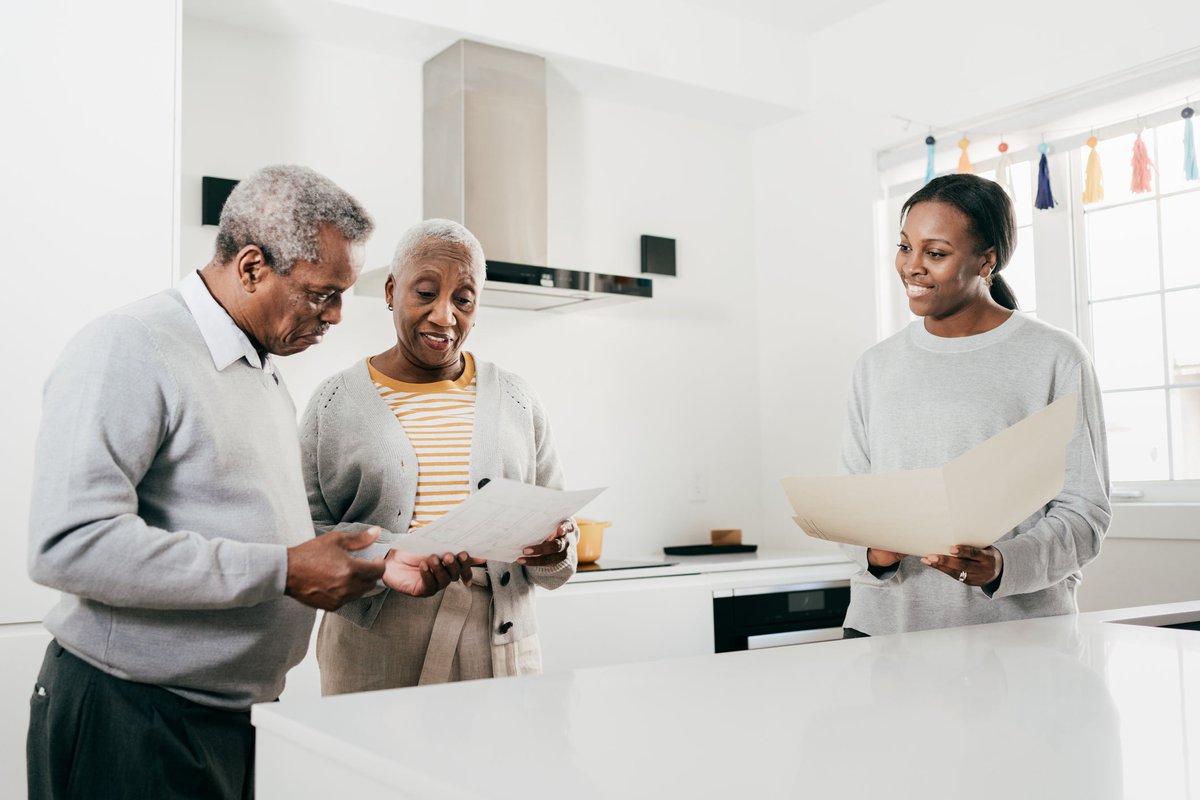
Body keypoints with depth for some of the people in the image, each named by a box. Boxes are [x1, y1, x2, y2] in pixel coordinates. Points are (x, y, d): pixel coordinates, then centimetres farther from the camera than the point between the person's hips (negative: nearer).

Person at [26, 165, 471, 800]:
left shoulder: (264, 371, 14)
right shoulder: (127, 350, -15)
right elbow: (69, 544, -27)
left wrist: (378, 566, 5)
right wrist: (281, 572, -26)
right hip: (127, 721, -8)